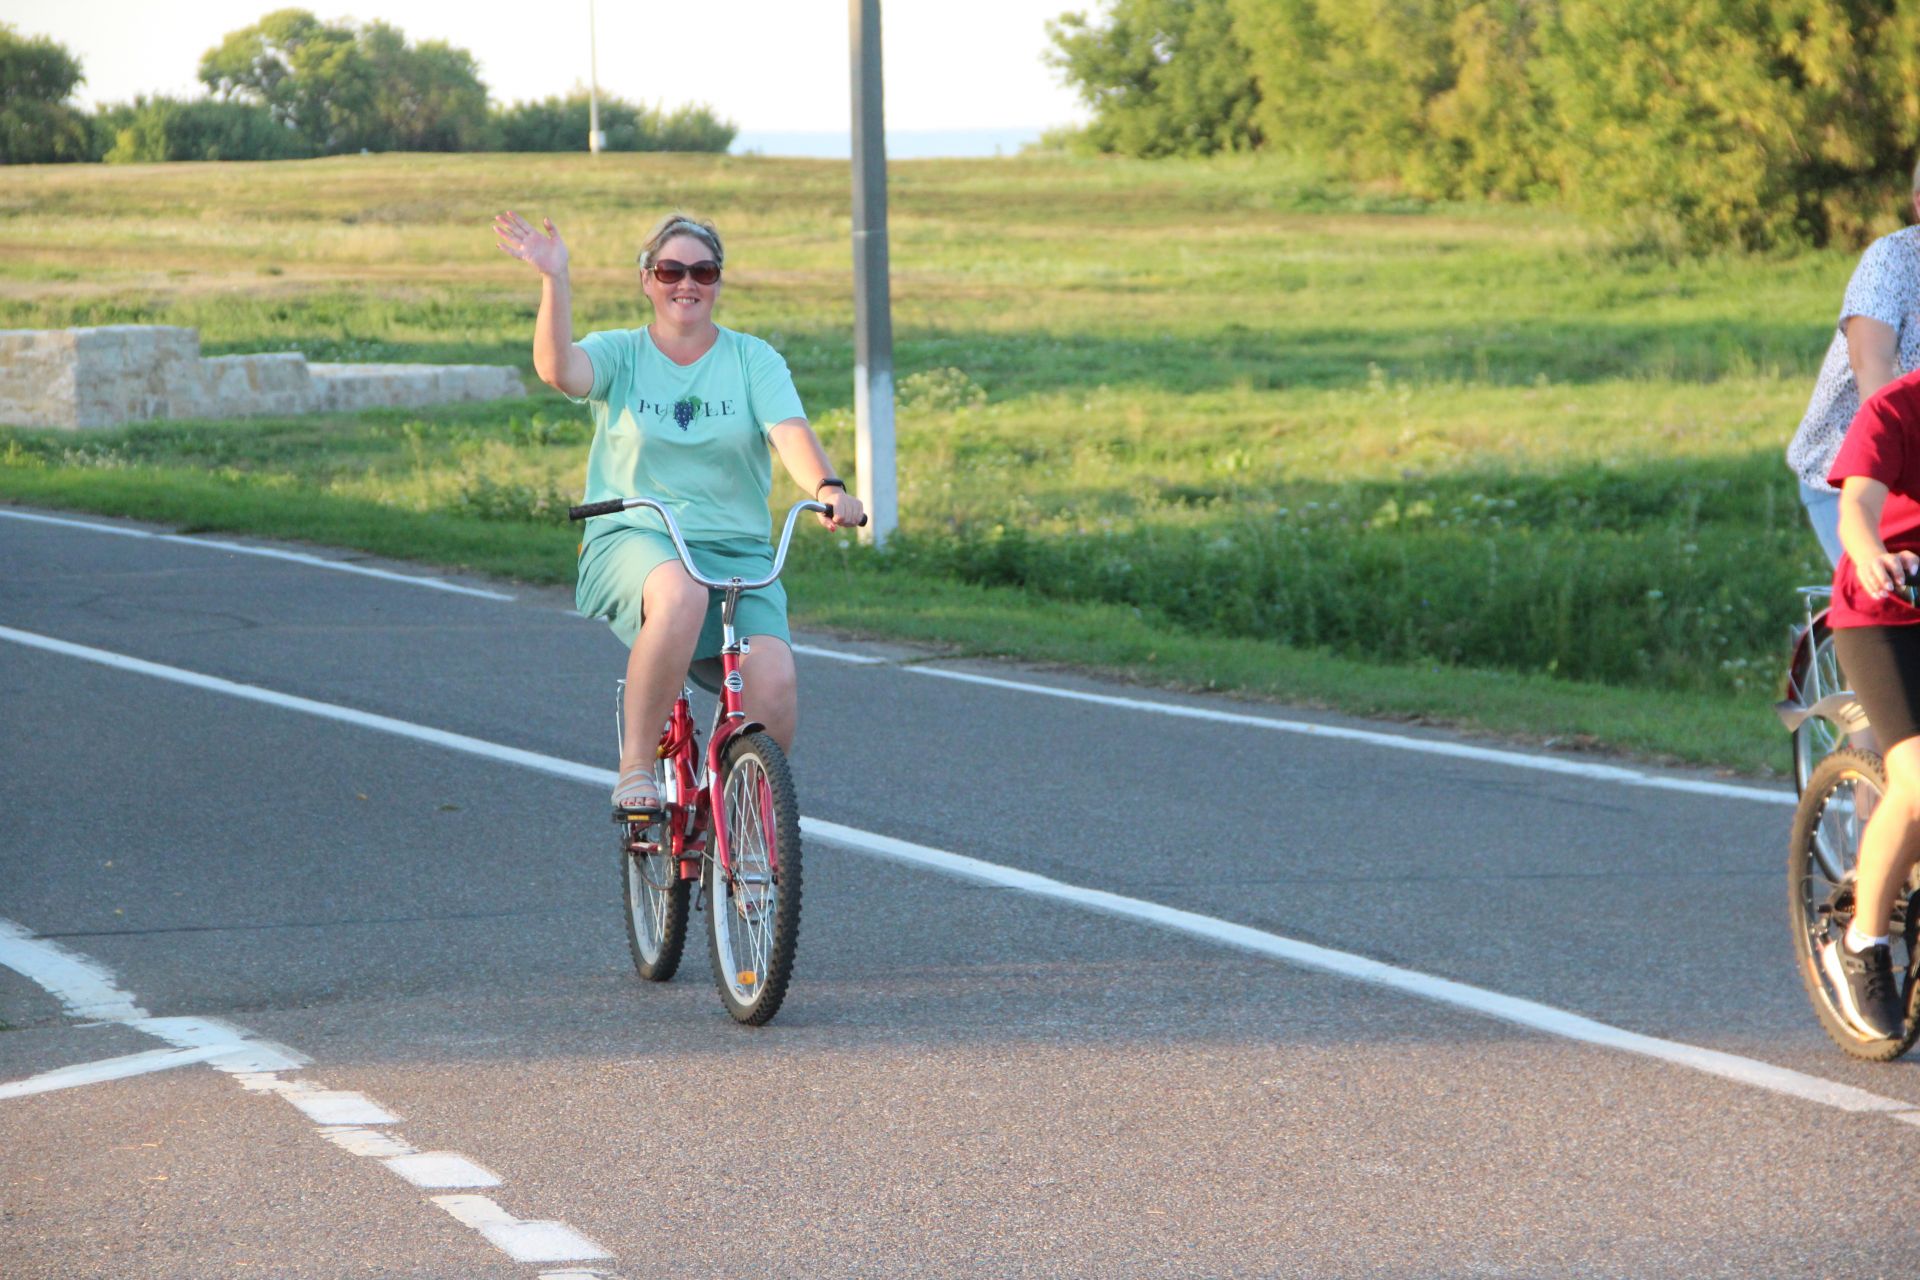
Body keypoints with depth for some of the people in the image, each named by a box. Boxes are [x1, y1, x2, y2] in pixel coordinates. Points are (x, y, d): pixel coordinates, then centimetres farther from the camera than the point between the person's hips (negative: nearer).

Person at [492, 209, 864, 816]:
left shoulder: (753, 360, 10)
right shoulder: (619, 354, 8)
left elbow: (790, 432, -7)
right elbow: (558, 369, -15)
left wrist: (827, 489, -27)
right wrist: (555, 280, -28)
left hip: (737, 552, 2)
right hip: (634, 541, -2)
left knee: (774, 684, -25)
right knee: (679, 595, -39)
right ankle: (636, 765, -25)